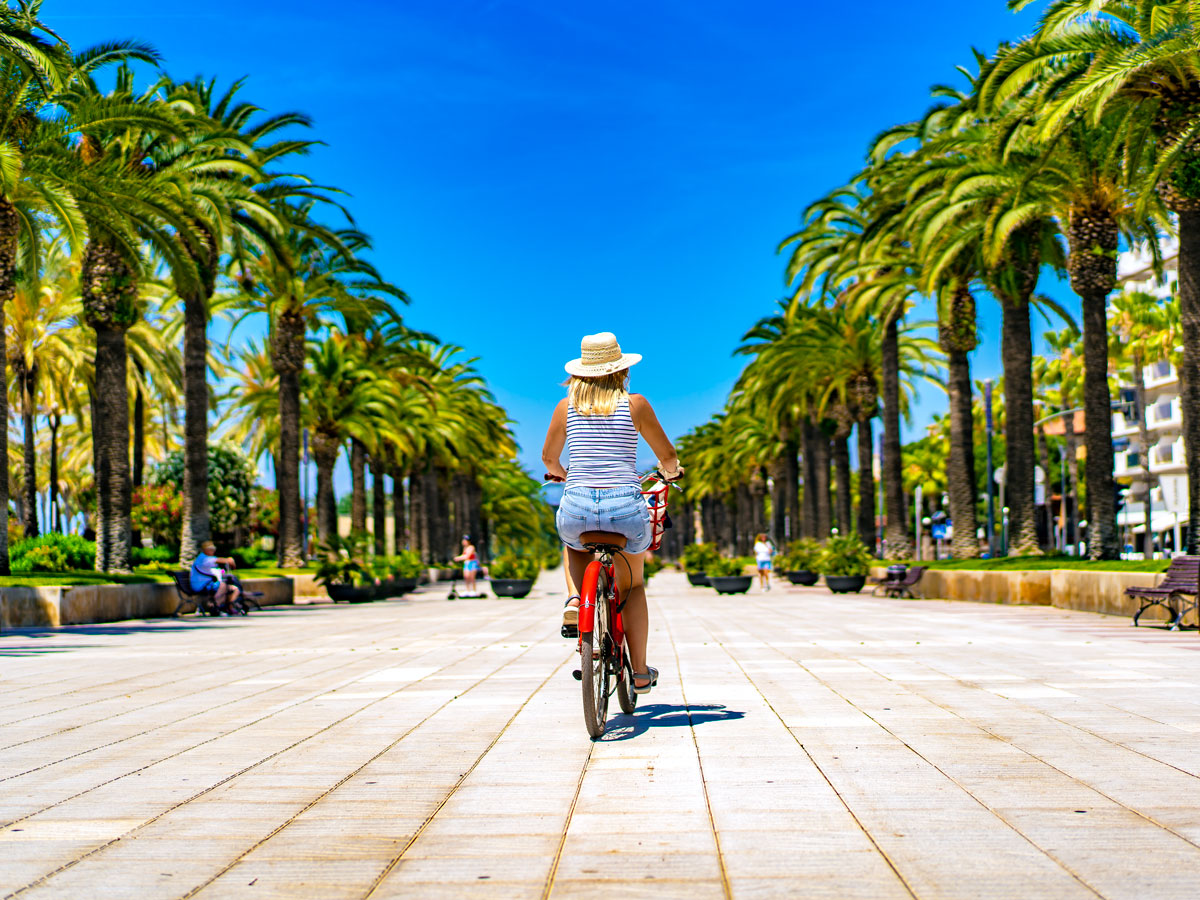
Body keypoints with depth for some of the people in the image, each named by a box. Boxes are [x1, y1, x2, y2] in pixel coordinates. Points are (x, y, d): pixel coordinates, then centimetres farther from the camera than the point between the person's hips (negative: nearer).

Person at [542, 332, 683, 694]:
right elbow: (667, 455, 11)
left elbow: (549, 458, 21)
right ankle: (640, 671, 20)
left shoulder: (566, 406, 8)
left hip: (577, 508, 1)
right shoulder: (635, 404, 4)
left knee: (574, 540, 38)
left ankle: (576, 598, 12)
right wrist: (670, 471, 34)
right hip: (627, 509, -1)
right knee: (632, 583, 25)